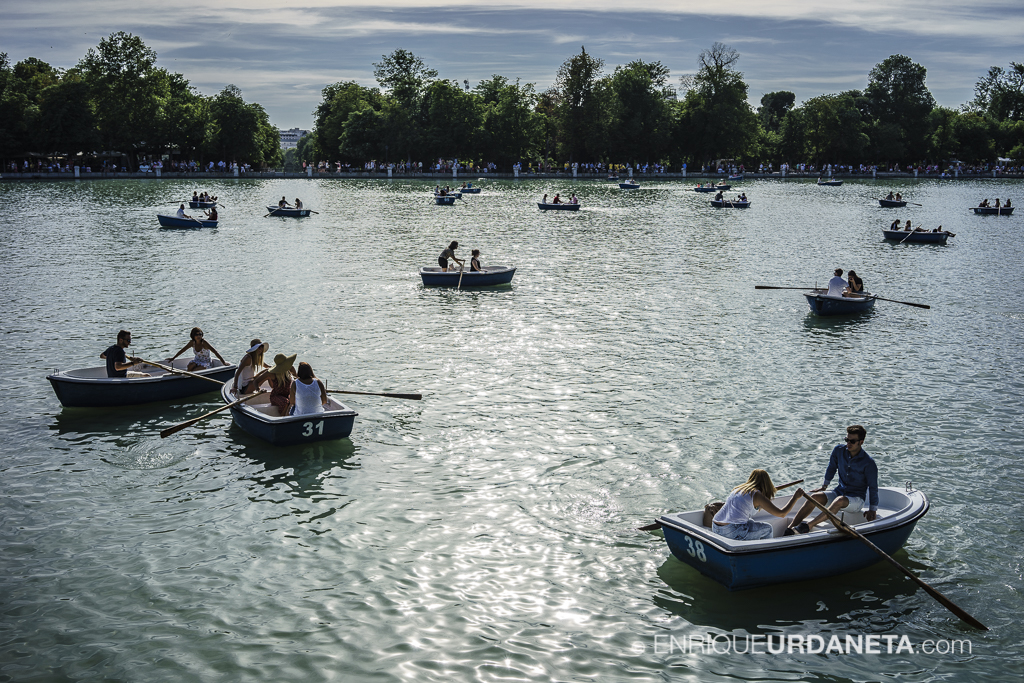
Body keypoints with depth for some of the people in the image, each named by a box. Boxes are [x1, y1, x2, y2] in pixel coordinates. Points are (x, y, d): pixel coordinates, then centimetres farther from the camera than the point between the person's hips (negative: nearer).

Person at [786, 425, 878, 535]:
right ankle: (789, 529, -36)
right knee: (815, 496, -24)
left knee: (840, 500, -39)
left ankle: (808, 526, -54)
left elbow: (873, 487, -8)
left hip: (856, 500, -5)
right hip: (839, 492, 5)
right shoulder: (839, 450, -1)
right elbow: (831, 468, 18)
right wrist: (824, 486, 21)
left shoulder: (868, 463, -14)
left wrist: (872, 510, -9)